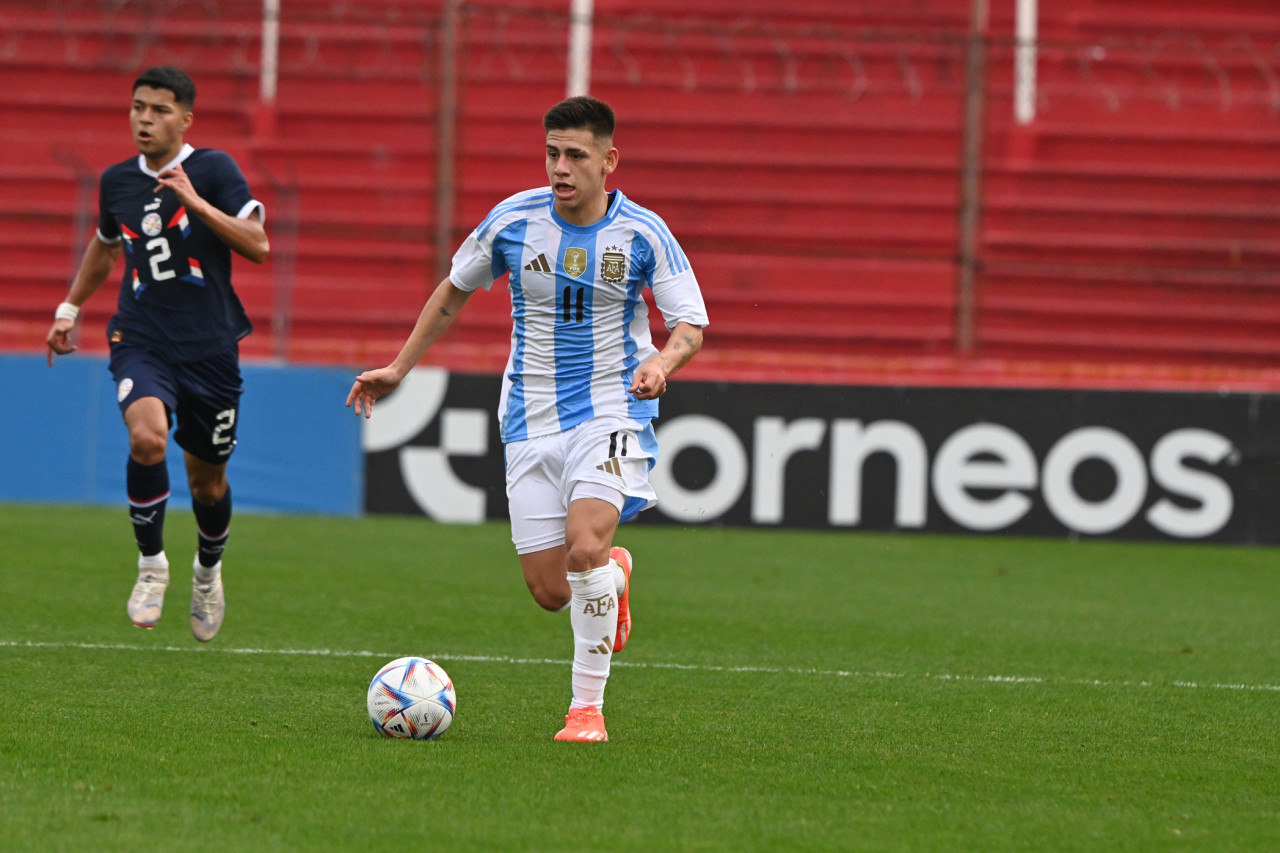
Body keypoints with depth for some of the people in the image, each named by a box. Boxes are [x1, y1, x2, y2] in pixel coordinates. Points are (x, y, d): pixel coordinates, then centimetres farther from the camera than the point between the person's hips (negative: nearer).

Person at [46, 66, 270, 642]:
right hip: (140, 341, 1)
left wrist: (196, 202, -22)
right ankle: (150, 563, -10)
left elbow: (258, 245, -14)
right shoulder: (117, 182, 7)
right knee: (148, 437, -28)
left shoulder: (214, 169, -5)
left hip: (210, 346, -1)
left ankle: (208, 572, 41)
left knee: (207, 480, 10)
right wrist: (70, 307, 26)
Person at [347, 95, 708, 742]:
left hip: (612, 412, -3)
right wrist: (400, 368, 14)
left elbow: (691, 324, -3)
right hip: (531, 420, 3)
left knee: (584, 548, -27)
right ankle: (612, 574, 37)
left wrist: (663, 361, -25)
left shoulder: (643, 233, -8)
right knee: (550, 591, -1)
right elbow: (455, 289, 14)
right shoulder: (513, 221, -2)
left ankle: (587, 706, -13)